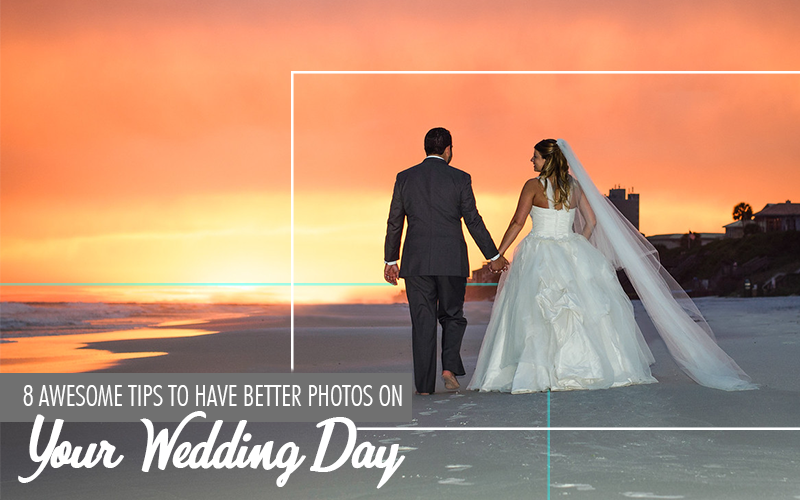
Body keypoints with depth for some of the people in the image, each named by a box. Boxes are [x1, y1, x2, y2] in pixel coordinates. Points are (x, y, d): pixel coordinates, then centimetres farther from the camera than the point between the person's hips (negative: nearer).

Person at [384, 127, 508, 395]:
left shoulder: (404, 178, 4)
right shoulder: (460, 179, -2)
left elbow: (394, 223, 7)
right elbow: (473, 221, 0)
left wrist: (390, 260, 16)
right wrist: (493, 256, 11)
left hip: (416, 261, 2)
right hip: (452, 261, -1)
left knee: (422, 322, 6)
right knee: (452, 316, 15)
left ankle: (424, 384, 6)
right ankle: (450, 366, -5)